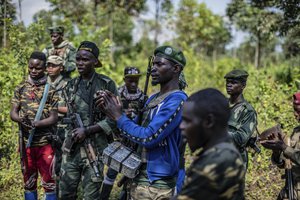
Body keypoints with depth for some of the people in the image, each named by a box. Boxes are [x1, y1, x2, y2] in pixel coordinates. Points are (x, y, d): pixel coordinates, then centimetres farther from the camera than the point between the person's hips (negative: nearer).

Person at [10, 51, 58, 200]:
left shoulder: (51, 90, -2)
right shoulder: (20, 89, 8)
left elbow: (54, 118, -5)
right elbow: (13, 113, 4)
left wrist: (36, 123, -22)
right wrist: (21, 119, -19)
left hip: (45, 142, -3)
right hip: (26, 142, 3)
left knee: (49, 181, 0)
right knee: (28, 181, 11)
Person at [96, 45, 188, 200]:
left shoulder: (177, 100, -17)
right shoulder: (153, 99, 12)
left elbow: (148, 138, -22)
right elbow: (138, 129, 14)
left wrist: (118, 116, -12)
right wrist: (112, 111, 0)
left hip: (157, 183, -8)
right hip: (139, 177, 8)